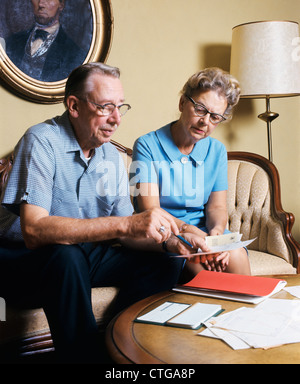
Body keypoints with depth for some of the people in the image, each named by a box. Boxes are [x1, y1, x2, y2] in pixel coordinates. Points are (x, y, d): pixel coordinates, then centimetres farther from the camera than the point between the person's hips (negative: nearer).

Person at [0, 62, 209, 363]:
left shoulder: (111, 157, 4)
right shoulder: (42, 142, -17)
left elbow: (125, 233, 1)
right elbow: (34, 230, -31)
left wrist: (169, 240, -19)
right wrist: (125, 224, -38)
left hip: (86, 254, 6)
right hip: (25, 260, -6)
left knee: (165, 263, -9)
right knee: (67, 256, -37)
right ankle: (83, 355, -18)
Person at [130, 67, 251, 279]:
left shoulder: (217, 151, 9)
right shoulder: (147, 145, -7)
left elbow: (216, 206, 6)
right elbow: (150, 210, -15)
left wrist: (216, 230, -19)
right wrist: (188, 230, -32)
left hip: (204, 232, 4)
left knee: (235, 255, -25)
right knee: (199, 262, -31)